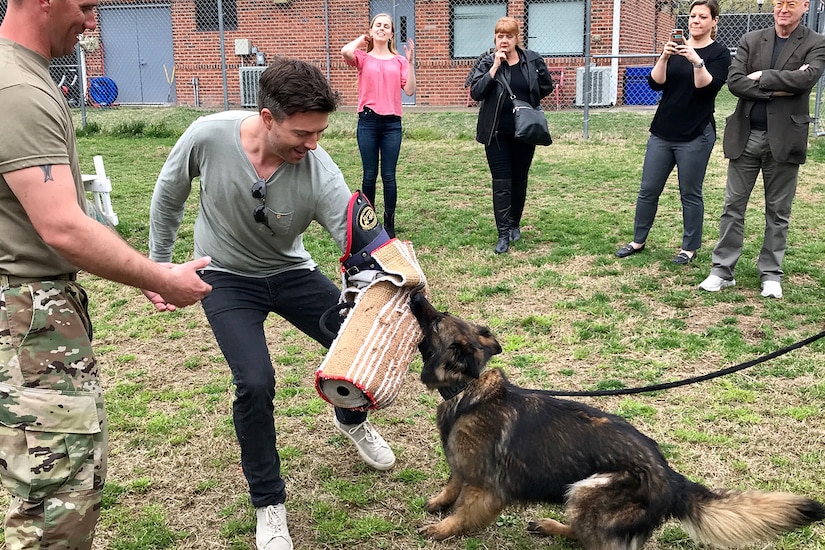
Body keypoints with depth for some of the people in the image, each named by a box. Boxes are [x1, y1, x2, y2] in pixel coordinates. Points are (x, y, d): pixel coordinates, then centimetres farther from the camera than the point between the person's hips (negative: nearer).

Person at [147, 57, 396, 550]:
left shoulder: (320, 173, -29)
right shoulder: (208, 137, -27)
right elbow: (168, 198, -7)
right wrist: (159, 266, 2)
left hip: (292, 273, 2)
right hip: (227, 279, -2)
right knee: (256, 383, -19)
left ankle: (351, 420, 39)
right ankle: (268, 502, 7)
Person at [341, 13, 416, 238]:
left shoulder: (399, 61, 10)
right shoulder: (363, 58, 5)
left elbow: (409, 90, 0)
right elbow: (345, 52, -18)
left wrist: (410, 62, -6)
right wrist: (361, 39, 0)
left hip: (392, 123, 1)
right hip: (368, 122, -1)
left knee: (388, 176, 3)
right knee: (369, 175, 5)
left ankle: (389, 224, 12)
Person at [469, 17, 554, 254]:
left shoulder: (533, 60, -1)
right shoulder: (487, 62, -5)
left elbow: (547, 86, 11)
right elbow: (475, 92, -17)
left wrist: (528, 101, 1)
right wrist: (495, 67, -21)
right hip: (497, 132, -2)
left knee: (519, 180, 13)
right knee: (501, 183, -5)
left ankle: (515, 224, 31)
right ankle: (503, 235, -3)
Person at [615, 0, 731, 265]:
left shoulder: (719, 53, -1)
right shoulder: (676, 47, 10)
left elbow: (708, 87, -16)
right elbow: (655, 83, -2)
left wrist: (697, 61, -30)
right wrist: (664, 57, -18)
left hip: (696, 135, -4)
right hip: (662, 132, 4)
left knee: (690, 194, 2)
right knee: (648, 190, 6)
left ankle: (689, 248, 14)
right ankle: (638, 241, 19)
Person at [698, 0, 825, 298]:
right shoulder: (751, 40, 7)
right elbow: (734, 82, -6)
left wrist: (761, 77, -11)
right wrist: (777, 90, -14)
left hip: (784, 139, -2)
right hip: (745, 136, 2)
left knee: (778, 212, 7)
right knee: (733, 206, 4)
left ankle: (771, 274, 18)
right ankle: (722, 271, 12)